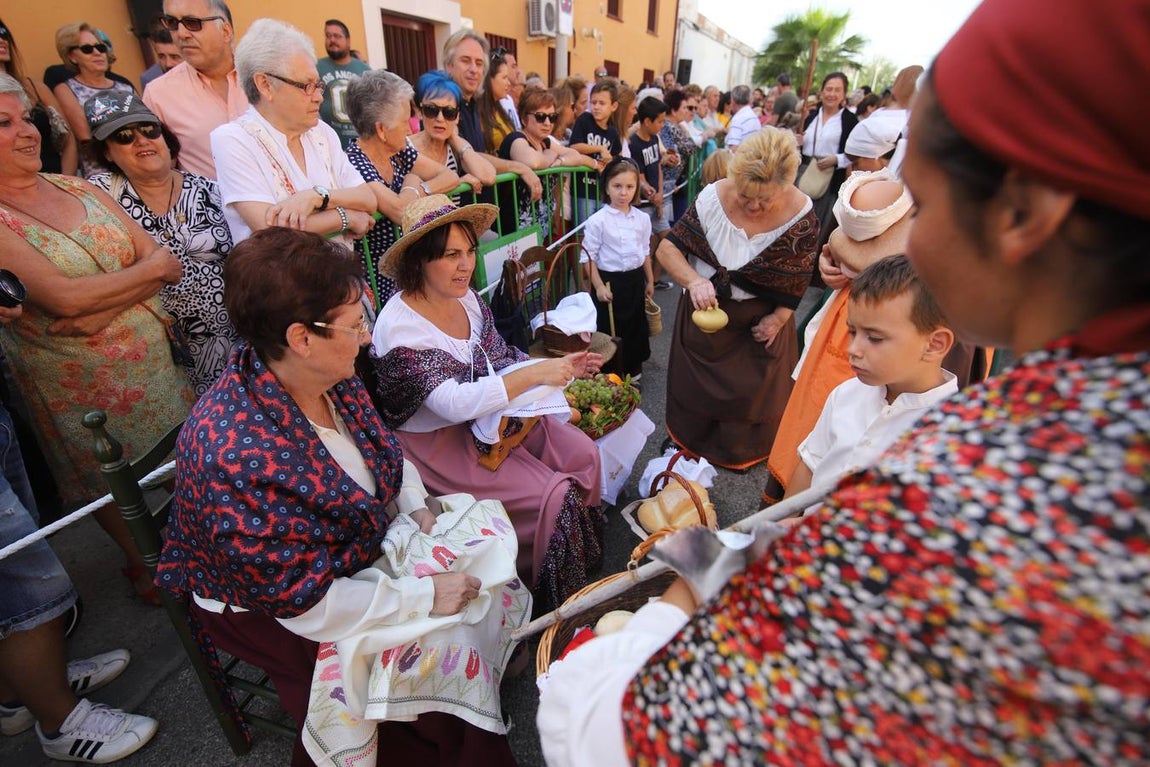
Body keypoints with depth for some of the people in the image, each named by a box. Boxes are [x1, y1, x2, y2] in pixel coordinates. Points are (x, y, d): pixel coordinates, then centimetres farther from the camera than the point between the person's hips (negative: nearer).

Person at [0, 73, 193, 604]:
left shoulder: (78, 187, 5)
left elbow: (166, 265, -2)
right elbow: (62, 298, -22)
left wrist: (101, 309, -16)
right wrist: (149, 269, -11)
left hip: (155, 358, 4)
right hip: (80, 382, -4)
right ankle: (144, 567, 37)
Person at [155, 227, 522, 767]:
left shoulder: (330, 378, -13)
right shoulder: (236, 457, -36)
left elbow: (381, 449, 7)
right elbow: (305, 603, -29)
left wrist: (416, 504, -8)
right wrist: (423, 596, -25)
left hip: (365, 537, 7)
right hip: (267, 605, -7)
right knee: (438, 650, -16)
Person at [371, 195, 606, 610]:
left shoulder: (467, 297, -1)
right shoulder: (399, 326, -23)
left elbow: (499, 361, 8)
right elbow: (455, 404, -31)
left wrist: (559, 365, -8)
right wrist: (535, 374, -35)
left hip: (491, 417, 7)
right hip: (438, 443, -7)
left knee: (583, 454, -4)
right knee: (552, 493, -16)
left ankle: (586, 557, 19)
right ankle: (550, 598, 12)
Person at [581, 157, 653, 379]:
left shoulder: (642, 219, 2)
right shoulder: (597, 221, -13)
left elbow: (645, 252, 14)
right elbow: (589, 257, -12)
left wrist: (649, 280, 17)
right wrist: (599, 286, -16)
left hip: (635, 280, 5)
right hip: (609, 280, -5)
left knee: (635, 326, 16)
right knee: (609, 330, 4)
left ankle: (633, 371, 34)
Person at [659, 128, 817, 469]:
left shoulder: (801, 215, -20)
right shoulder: (713, 198, -23)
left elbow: (799, 275, -7)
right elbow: (668, 247, -19)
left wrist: (779, 316, -14)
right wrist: (693, 280, -36)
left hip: (762, 316, 0)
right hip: (706, 306, 1)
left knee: (755, 384, 15)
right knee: (695, 377, 19)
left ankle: (743, 450, 44)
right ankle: (687, 438, 47)